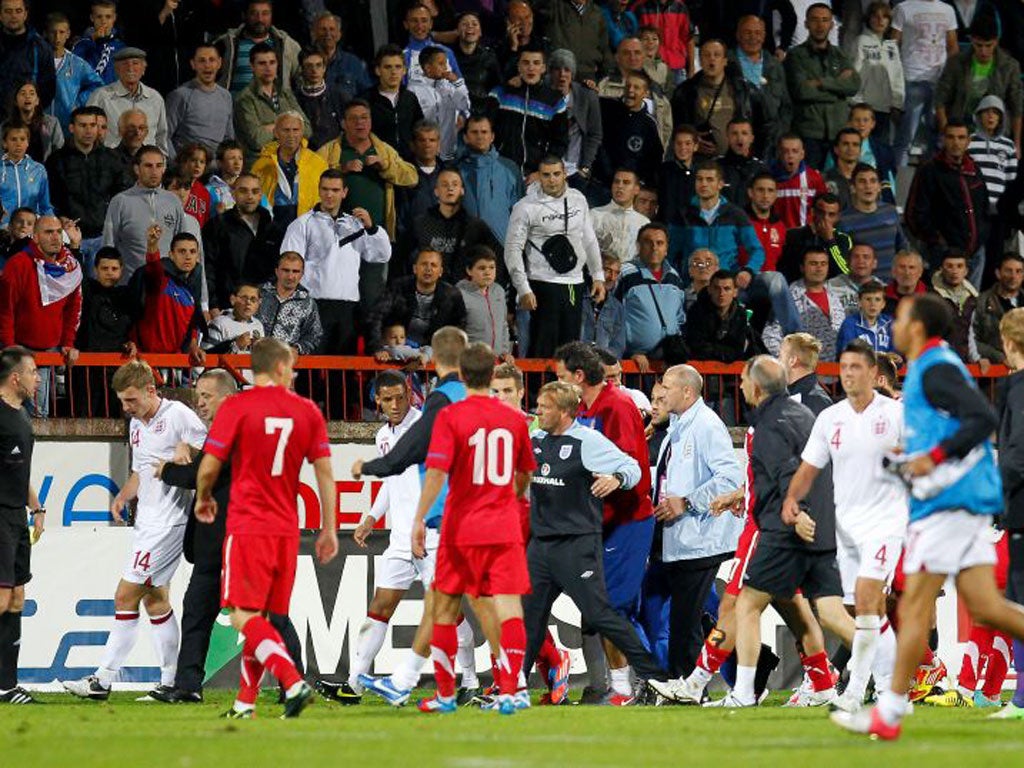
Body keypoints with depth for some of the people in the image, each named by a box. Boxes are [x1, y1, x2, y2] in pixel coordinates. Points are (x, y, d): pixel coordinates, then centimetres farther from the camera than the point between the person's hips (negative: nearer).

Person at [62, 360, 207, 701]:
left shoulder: (178, 416, -12)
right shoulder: (136, 424, 15)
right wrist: (122, 497, 9)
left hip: (168, 520, -10)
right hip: (146, 521, 10)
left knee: (126, 596, -9)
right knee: (154, 598, 12)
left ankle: (103, 680, -6)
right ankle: (173, 682, 17)